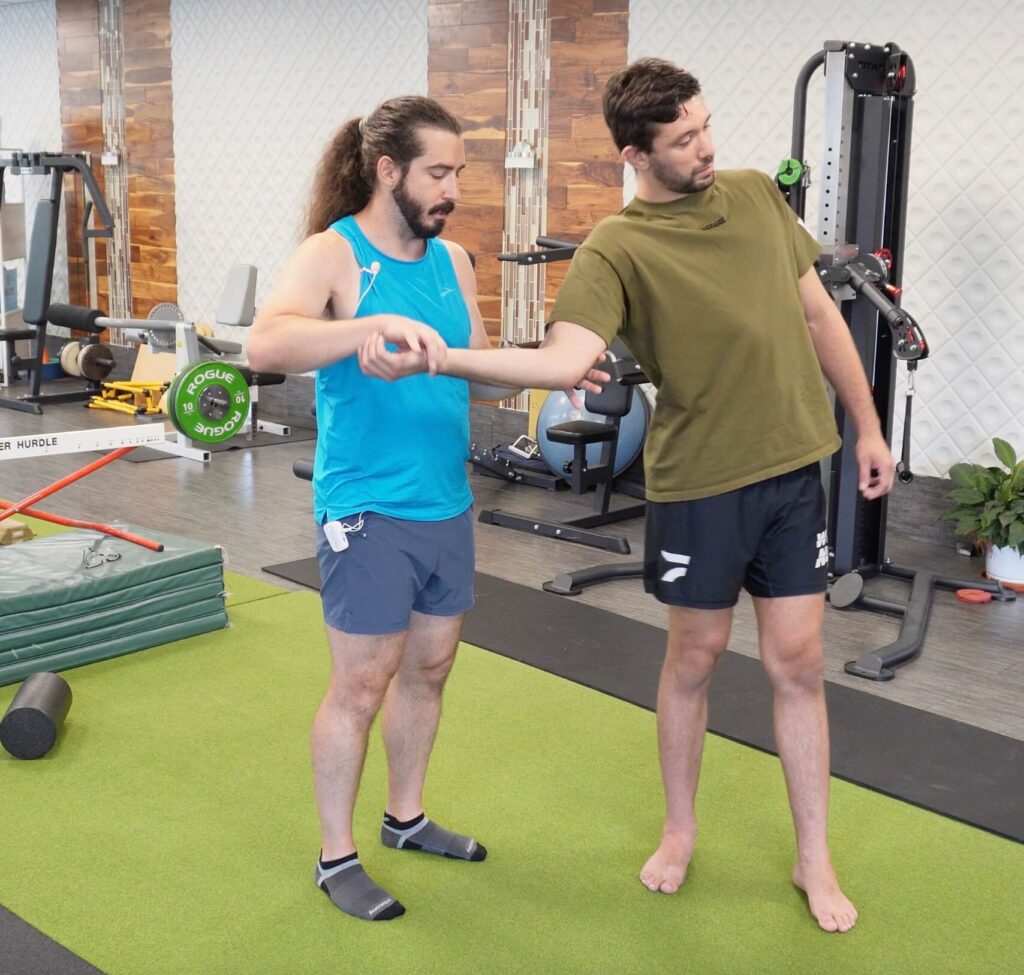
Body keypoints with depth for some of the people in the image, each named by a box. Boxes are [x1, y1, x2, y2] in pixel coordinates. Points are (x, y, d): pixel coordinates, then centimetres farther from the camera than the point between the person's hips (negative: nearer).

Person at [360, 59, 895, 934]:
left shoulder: (757, 194, 5)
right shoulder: (617, 250, -12)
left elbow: (819, 314, 12)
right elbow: (564, 360, -26)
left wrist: (868, 426, 13)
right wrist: (433, 359, -40)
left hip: (795, 468, 4)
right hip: (699, 481, -3)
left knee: (798, 665, 9)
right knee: (694, 657, 12)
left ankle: (815, 859, 24)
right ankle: (680, 827, 35)